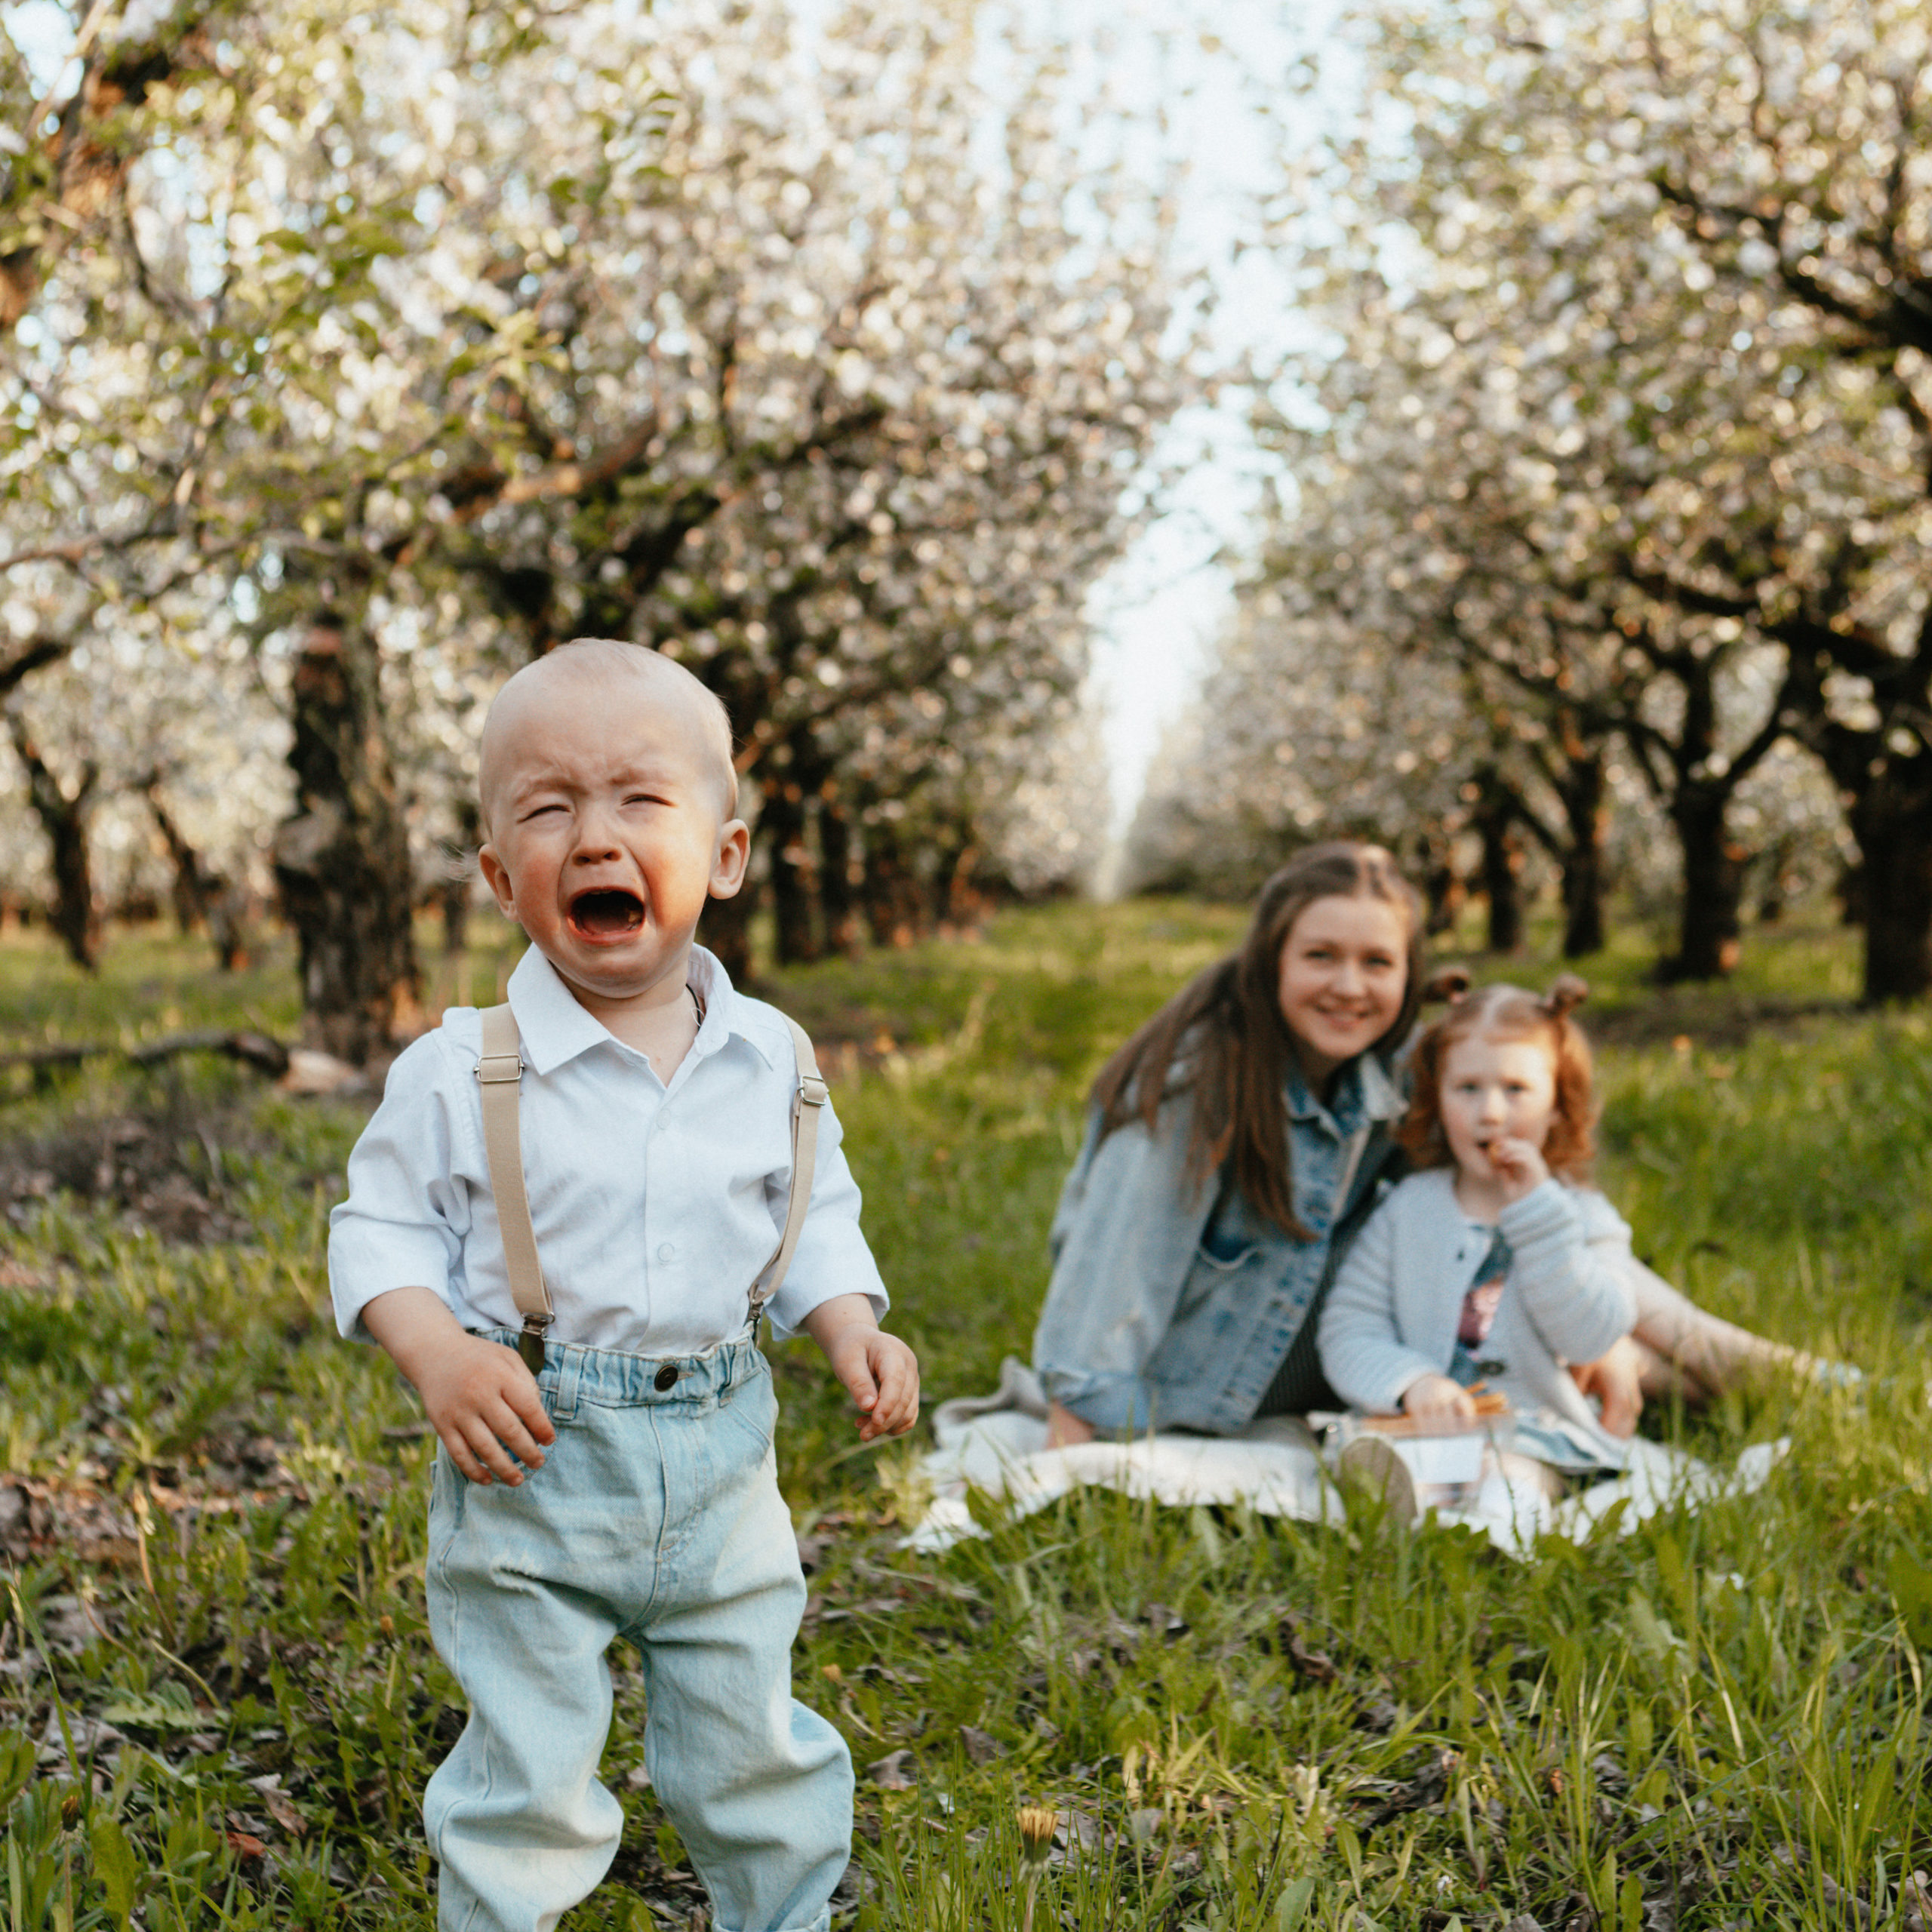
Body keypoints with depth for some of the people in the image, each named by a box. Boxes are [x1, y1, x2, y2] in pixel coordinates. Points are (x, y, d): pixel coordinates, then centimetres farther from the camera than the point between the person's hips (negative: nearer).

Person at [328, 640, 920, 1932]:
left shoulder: (771, 1060, -2)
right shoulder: (461, 1072, -11)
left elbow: (819, 1217, 10)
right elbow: (382, 1228, -4)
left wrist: (850, 1329, -6)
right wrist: (437, 1353, -20)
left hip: (720, 1458, 3)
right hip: (530, 1464, -3)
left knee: (760, 1758, 18)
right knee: (528, 1780, 7)